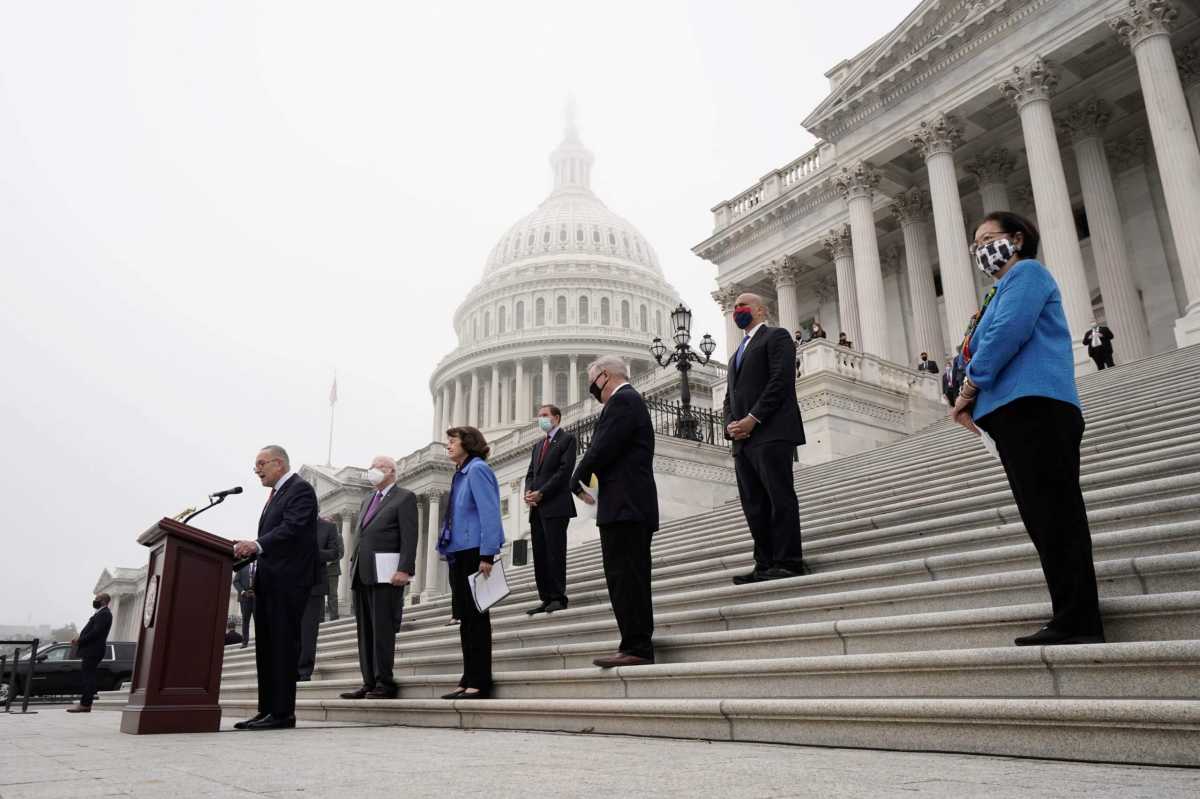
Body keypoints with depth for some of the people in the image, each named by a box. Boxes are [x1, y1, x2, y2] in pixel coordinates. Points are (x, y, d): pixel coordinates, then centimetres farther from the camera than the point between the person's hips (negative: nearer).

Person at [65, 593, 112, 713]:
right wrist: (79, 640, 9)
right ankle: (86, 704, 13)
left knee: (88, 676, -9)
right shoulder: (101, 613, 21)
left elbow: (96, 632, -21)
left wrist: (79, 641, -14)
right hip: (91, 650, 10)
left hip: (93, 650, -10)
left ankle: (85, 704, -9)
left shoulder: (104, 614, -12)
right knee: (88, 676, 10)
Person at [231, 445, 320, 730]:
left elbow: (292, 528, -21)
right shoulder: (277, 493, 22)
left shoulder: (300, 489, -7)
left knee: (283, 645, -7)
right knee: (265, 647, 10)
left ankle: (283, 713, -3)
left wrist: (257, 545, -30)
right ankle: (267, 710, 16)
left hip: (288, 580, -10)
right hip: (268, 579, 10)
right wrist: (248, 549, 4)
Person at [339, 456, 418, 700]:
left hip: (385, 574, -7)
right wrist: (354, 567, 13)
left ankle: (384, 683, -3)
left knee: (383, 628, -8)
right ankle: (369, 682, 11)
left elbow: (409, 537, -8)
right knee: (365, 631, 7)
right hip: (362, 574, 7)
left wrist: (404, 570, -18)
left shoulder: (404, 498, 1)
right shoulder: (367, 501, 25)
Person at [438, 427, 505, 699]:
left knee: (476, 617, -6)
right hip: (459, 553, 9)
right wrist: (448, 548, 15)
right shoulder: (461, 474, 18)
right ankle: (468, 680, 17)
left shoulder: (478, 469, -9)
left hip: (475, 552, -9)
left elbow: (489, 513, -17)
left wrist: (487, 555, -22)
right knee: (466, 618, 11)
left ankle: (479, 683, -1)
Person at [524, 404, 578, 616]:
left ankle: (558, 598, -4)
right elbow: (530, 473, 19)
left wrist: (541, 493, -13)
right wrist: (528, 491, -3)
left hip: (555, 505, -7)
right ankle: (546, 599, 7)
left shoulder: (567, 439, 1)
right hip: (537, 508, 8)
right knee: (540, 555, 4)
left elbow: (565, 470, -10)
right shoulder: (538, 446, 25)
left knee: (555, 552, -8)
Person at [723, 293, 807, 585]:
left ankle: (787, 562, -9)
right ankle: (764, 564, 5)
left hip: (771, 432, -8)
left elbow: (781, 380, -10)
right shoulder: (737, 354, 30)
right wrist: (731, 424, 3)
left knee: (780, 497, -9)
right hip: (743, 439, 8)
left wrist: (753, 418, -16)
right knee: (753, 504, 3)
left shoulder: (776, 336, 5)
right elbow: (729, 397, 24)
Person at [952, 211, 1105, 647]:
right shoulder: (1001, 292, 30)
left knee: (1055, 517, -11)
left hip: (1034, 406, -9)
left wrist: (970, 387, -7)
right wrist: (973, 399, 7)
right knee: (1043, 521, 5)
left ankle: (1079, 623, -10)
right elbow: (984, 348, 25)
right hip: (1013, 413, 9)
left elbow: (1008, 332, -13)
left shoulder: (1027, 272, 4)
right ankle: (1069, 620, 7)